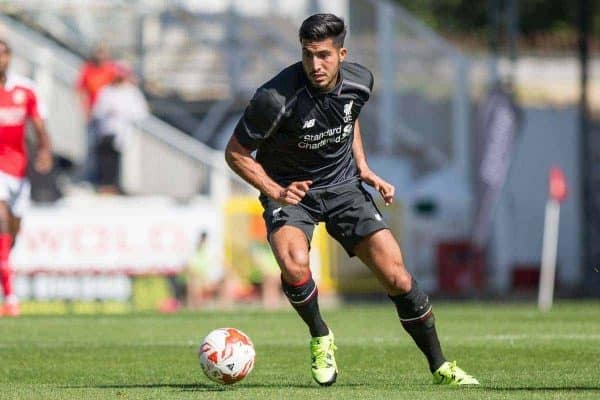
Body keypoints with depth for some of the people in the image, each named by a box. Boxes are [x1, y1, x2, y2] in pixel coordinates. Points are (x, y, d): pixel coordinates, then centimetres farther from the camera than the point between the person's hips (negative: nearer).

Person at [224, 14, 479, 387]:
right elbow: (236, 153, -14)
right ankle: (320, 338, -3)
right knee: (294, 263, -33)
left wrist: (363, 169, 5)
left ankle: (439, 366, 11)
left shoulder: (360, 82, -10)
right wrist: (275, 191, -26)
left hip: (342, 185, 3)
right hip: (291, 190, -3)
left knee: (396, 276, -6)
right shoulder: (277, 98, -26)